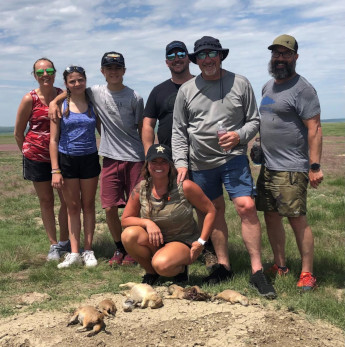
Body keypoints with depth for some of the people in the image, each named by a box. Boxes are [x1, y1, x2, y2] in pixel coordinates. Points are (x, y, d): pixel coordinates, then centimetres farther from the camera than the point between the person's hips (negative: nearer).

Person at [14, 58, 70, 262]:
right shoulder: (30, 99, -6)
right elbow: (18, 132, 3)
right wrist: (28, 151, 7)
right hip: (38, 157, -2)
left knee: (68, 199, 4)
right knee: (46, 201, 8)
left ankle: (65, 242, 22)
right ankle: (54, 245, 21)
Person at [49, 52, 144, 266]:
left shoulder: (135, 98, -2)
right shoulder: (95, 93, 4)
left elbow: (142, 130, 2)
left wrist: (149, 159, 0)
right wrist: (54, 101, 4)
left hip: (135, 159, -2)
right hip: (110, 159, 2)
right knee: (110, 208, 2)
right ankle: (120, 248, 22)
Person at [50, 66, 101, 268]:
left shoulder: (93, 105, 3)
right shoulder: (60, 106, -1)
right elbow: (54, 139, -2)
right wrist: (55, 170, -7)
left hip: (90, 159, 1)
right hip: (67, 159, -1)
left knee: (88, 205, 9)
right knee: (72, 206, 7)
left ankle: (88, 250, 18)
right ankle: (74, 253, 13)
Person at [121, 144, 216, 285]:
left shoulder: (184, 187, -15)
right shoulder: (140, 190, -7)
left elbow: (210, 211, -6)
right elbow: (125, 220, 0)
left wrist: (201, 242, -11)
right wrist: (147, 222, -19)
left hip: (184, 243, -4)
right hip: (155, 242, 4)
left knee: (162, 264, -35)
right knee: (128, 235, -25)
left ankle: (181, 269, 4)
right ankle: (151, 272, 1)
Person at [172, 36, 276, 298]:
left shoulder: (240, 83, 3)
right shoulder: (186, 90, 5)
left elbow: (254, 120, 5)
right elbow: (179, 131, 7)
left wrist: (239, 136, -14)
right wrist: (181, 162, -2)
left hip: (234, 157, -2)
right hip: (200, 162, 2)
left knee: (246, 207, -14)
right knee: (215, 211, 10)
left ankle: (257, 271, -4)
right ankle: (224, 265, 24)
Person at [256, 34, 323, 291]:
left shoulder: (302, 89, -11)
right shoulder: (268, 86, 15)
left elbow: (314, 128, -16)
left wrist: (315, 166, -21)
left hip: (291, 169, -8)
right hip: (268, 166, 9)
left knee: (297, 219, -6)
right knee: (271, 216, 12)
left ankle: (308, 274, 6)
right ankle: (280, 266, 25)